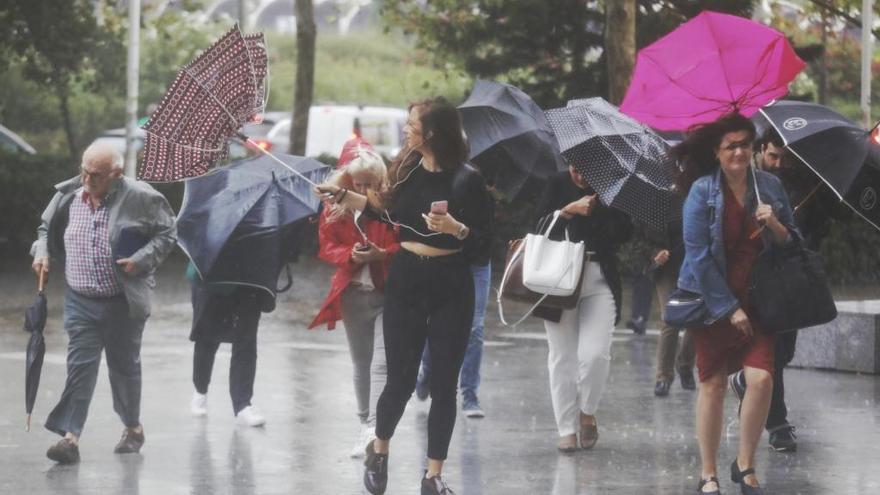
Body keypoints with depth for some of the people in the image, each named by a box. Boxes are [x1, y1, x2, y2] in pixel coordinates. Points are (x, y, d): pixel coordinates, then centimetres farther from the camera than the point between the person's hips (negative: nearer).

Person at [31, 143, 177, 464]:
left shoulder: (140, 199, -12)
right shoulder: (68, 197, -1)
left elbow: (167, 233, -2)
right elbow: (47, 229, 17)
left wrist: (141, 260, -15)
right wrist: (42, 252, -2)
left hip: (124, 303, -2)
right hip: (81, 302, 2)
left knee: (124, 365, 13)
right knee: (80, 365, -8)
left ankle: (133, 428, 33)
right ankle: (70, 437, -13)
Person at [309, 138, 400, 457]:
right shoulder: (335, 210, 1)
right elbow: (327, 246, 5)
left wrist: (382, 254, -23)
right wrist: (351, 255, -14)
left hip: (388, 293, -4)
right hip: (353, 295, 4)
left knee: (381, 364, -15)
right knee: (361, 365, 14)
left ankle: (374, 428, -21)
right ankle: (365, 425, 25)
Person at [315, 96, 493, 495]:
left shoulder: (466, 179, -11)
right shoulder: (406, 168, 1)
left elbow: (485, 239, -11)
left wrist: (455, 227, -29)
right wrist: (343, 196, 17)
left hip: (450, 287, -3)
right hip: (406, 280, 3)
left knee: (443, 384, 3)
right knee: (401, 379, 5)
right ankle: (378, 450, 31)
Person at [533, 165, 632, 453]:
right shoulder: (557, 184, 5)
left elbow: (624, 235, -5)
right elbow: (541, 224, -4)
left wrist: (603, 206, -15)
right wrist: (570, 210, -17)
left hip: (599, 281, -1)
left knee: (595, 354, -13)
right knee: (562, 357, 4)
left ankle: (587, 414, 11)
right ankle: (567, 429, 12)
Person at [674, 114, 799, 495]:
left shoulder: (769, 186, 4)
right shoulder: (702, 191, -6)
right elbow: (699, 255, -9)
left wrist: (775, 225, -13)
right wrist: (729, 309, -11)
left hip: (757, 301, 2)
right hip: (713, 300, -2)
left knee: (761, 378, -12)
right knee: (713, 383, 1)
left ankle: (745, 465, 5)